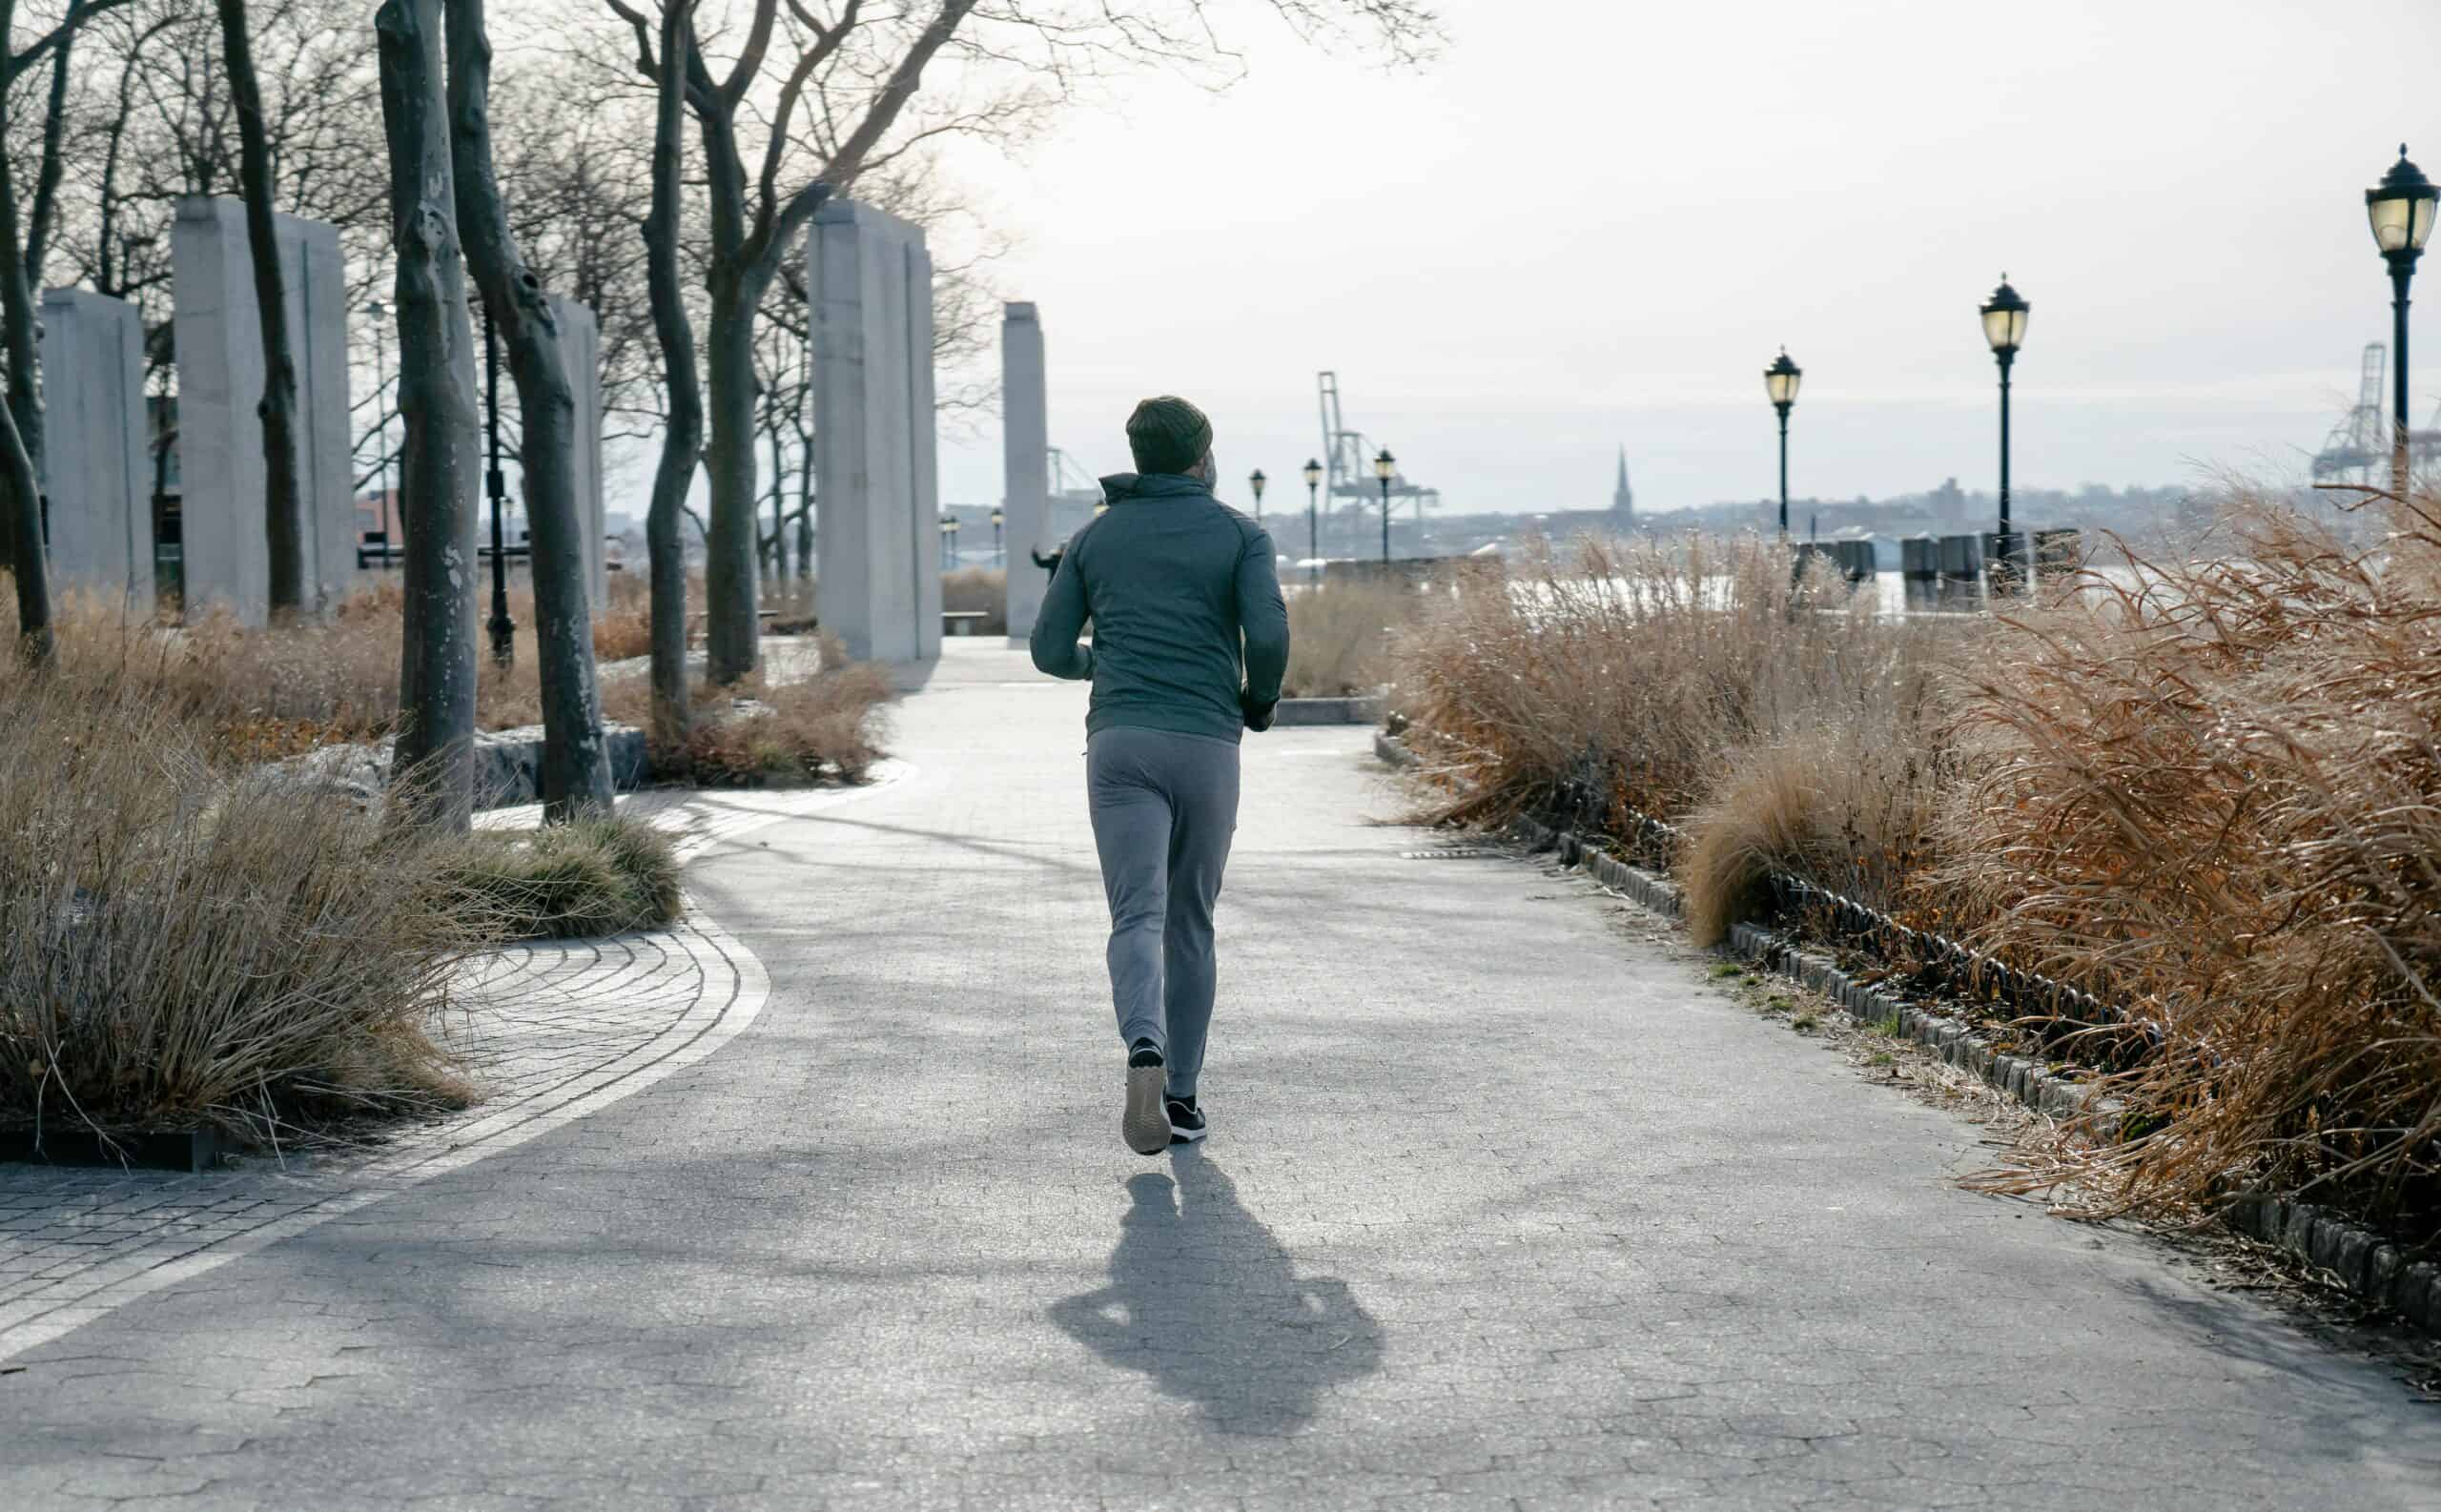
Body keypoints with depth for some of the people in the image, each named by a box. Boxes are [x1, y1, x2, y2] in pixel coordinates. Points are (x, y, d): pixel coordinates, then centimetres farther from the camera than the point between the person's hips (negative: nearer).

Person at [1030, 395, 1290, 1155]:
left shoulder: (1094, 537, 12)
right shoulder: (1241, 534, 4)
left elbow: (1050, 650, 10)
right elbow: (1268, 634, -11)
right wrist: (1260, 699, 11)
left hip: (1120, 746, 1)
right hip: (1205, 749, 0)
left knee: (1138, 922, -8)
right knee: (1190, 923, 15)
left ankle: (1145, 1056, -37)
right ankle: (1181, 1096, 17)